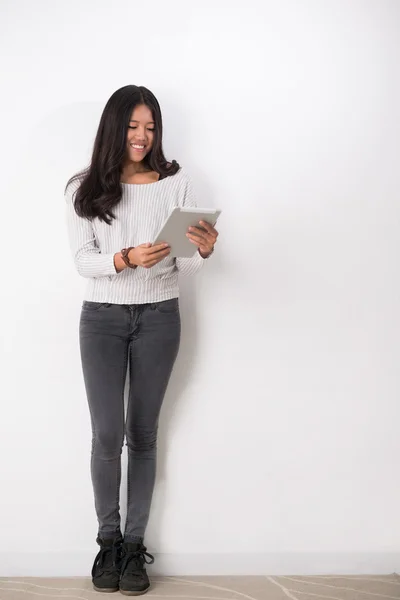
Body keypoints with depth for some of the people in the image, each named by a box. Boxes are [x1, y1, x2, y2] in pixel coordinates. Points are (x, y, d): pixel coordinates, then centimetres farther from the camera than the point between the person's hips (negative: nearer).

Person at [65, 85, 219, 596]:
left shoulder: (176, 181, 1)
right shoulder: (86, 188, 0)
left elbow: (185, 266, 1)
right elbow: (83, 260, -6)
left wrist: (204, 249, -21)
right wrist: (127, 258, -24)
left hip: (159, 317, 1)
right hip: (102, 318, 0)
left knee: (143, 433, 6)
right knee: (107, 434, -3)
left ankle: (134, 545, 16)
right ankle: (108, 540, 16)